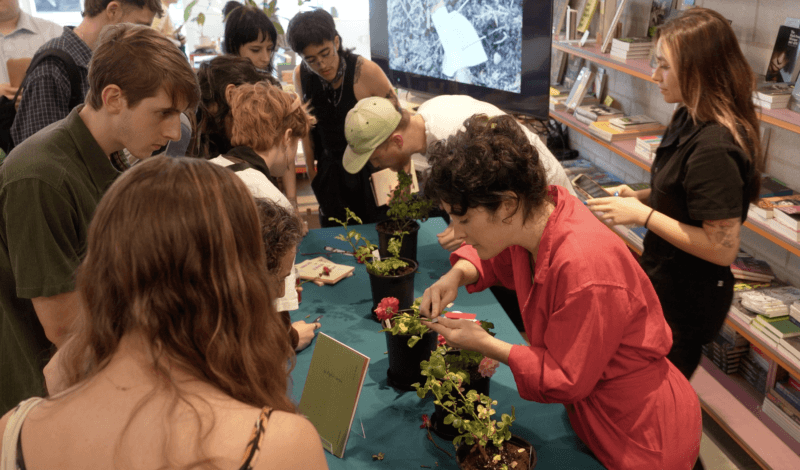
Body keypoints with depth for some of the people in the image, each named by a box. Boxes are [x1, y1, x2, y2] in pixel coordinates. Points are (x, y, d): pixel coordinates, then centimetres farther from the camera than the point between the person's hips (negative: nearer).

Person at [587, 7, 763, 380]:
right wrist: (638, 196, -1)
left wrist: (643, 214, -24)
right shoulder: (690, 119, 0)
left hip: (686, 303, -9)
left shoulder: (715, 148, -29)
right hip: (666, 281, 9)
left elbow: (723, 248, -26)